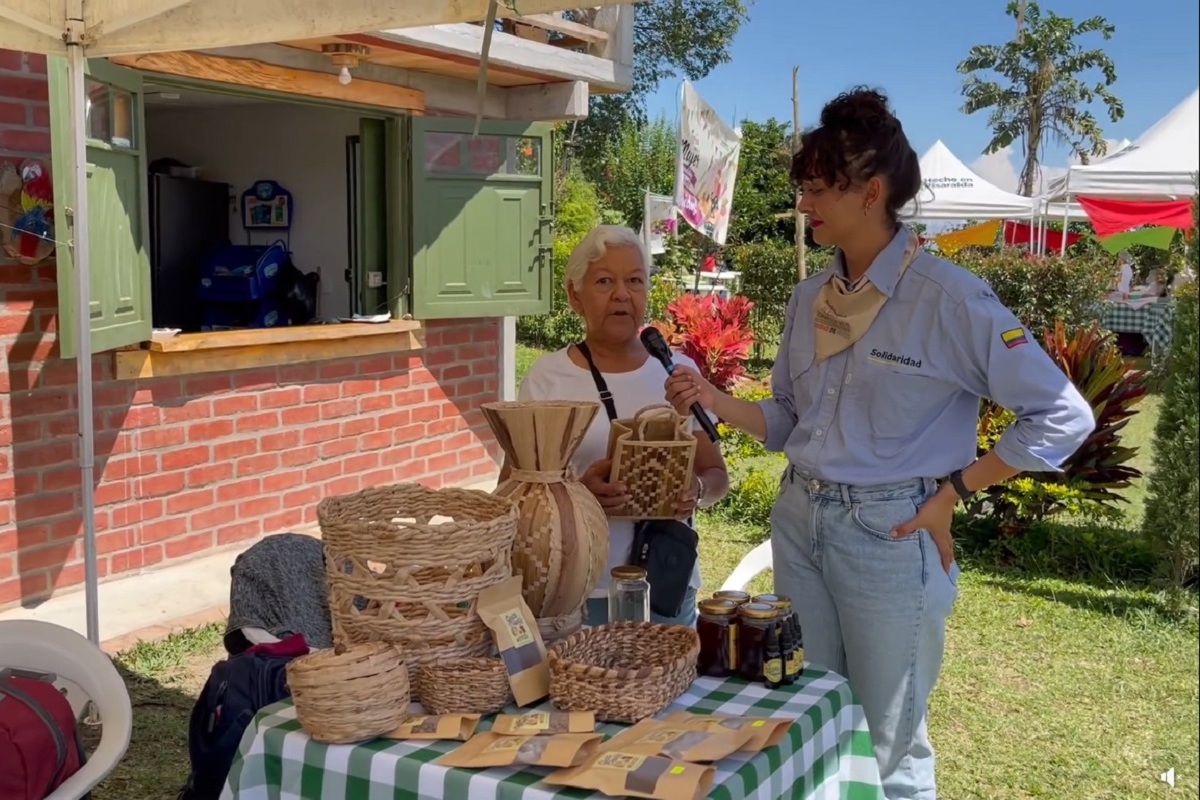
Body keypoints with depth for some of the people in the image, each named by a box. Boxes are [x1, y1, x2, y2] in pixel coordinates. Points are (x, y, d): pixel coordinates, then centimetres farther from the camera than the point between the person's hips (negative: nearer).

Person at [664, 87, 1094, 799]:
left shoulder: (948, 298, -14)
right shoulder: (811, 298, 5)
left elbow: (1063, 417, -12)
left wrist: (952, 492, -12)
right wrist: (715, 401, -4)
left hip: (890, 535, -6)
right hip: (800, 522, 6)